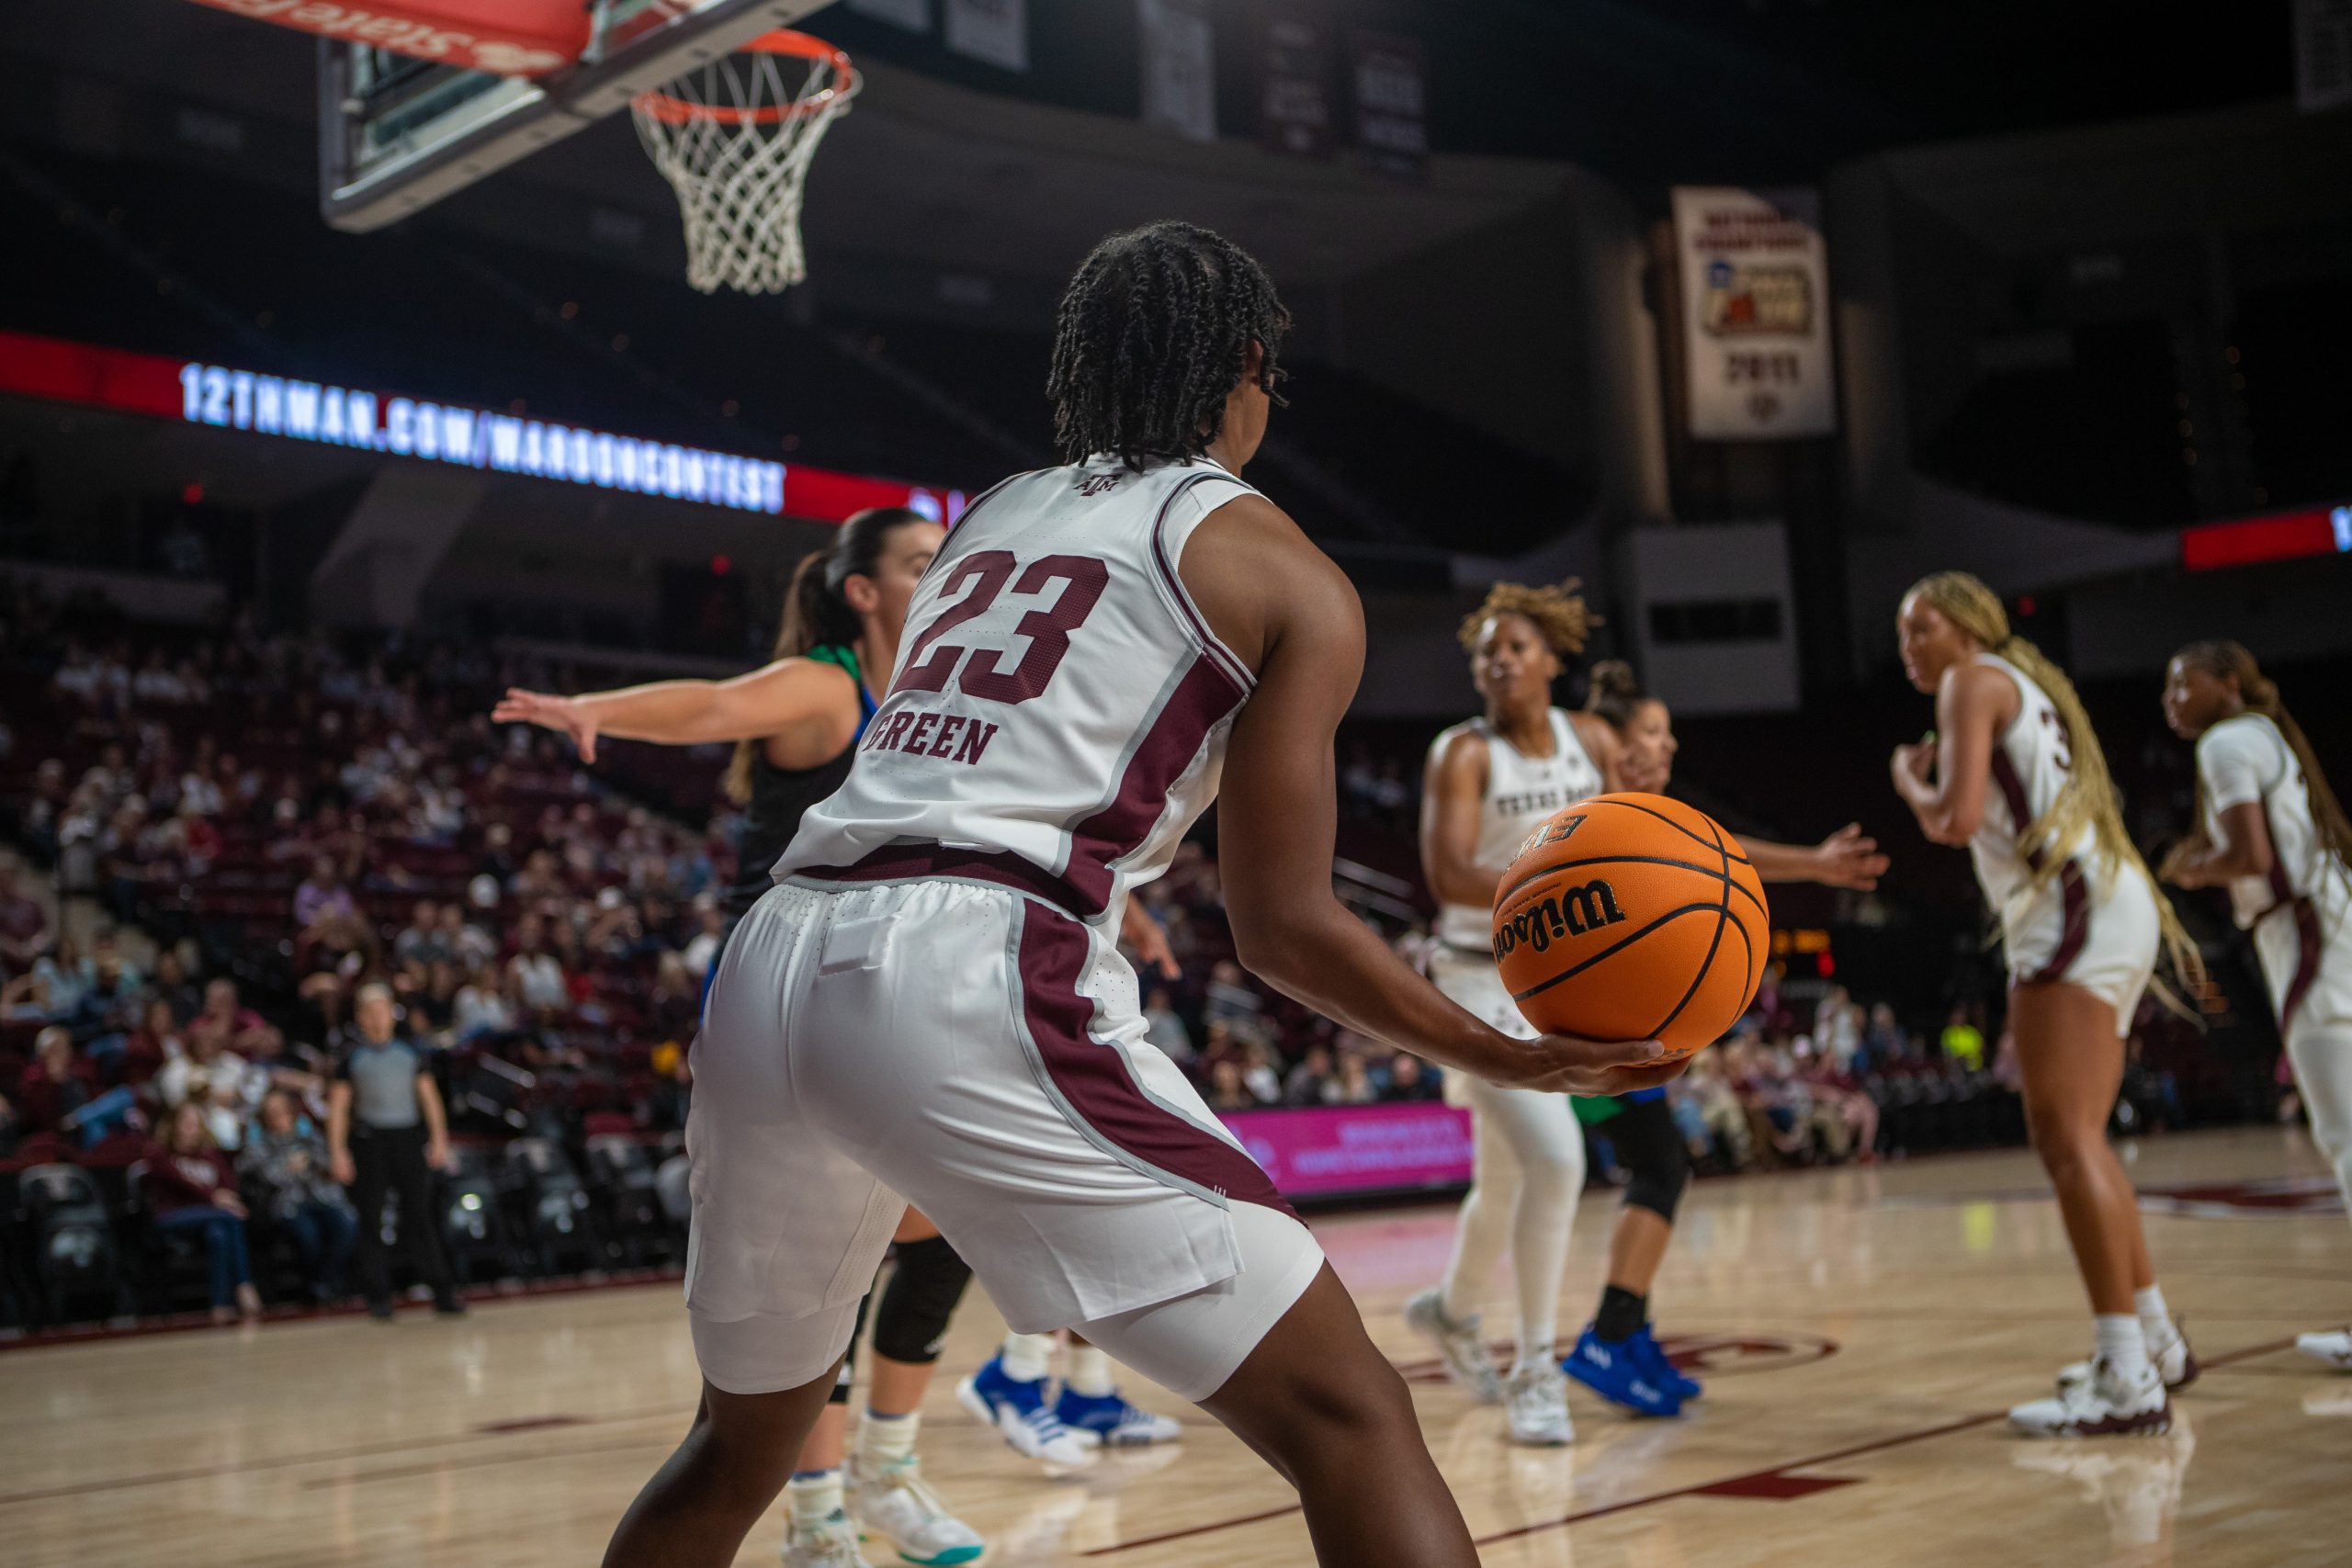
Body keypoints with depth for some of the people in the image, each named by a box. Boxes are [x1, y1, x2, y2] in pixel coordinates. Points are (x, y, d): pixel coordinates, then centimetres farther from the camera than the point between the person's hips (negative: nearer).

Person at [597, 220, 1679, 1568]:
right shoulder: (1287, 575, 9)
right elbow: (1281, 925, 4)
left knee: (745, 1441, 28)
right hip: (973, 984, -7)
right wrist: (1512, 1060, 15)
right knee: (1353, 1420, -1)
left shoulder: (987, 520, 26)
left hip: (777, 961, 7)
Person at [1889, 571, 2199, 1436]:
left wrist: (1907, 780, 5)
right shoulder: (2028, 684, 26)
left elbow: (1955, 819, -11)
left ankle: (2126, 1381, -19)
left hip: (2075, 913, -10)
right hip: (2113, 910, 10)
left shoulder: (1973, 682, -1)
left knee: (2064, 1136, -14)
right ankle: (2155, 1339, 26)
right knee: (2077, 1138, 17)